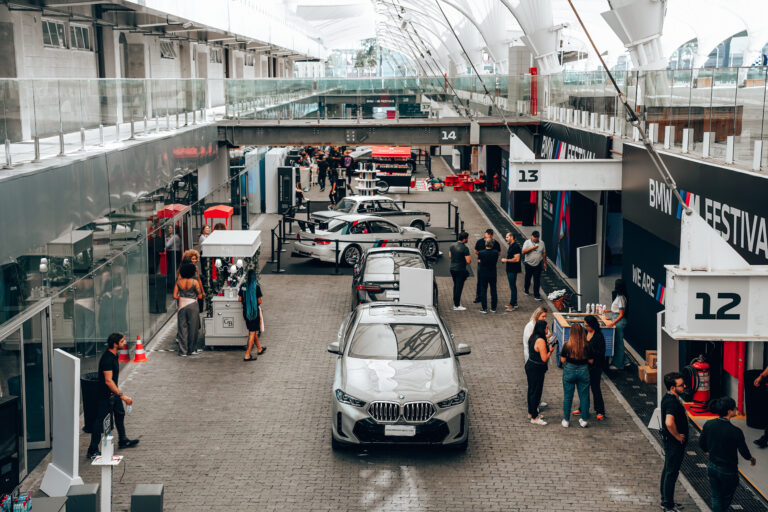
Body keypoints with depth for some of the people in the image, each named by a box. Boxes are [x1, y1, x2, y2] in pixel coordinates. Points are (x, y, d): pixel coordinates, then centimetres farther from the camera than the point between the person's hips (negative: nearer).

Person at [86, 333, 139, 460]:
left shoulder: (113, 356, 5)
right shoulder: (107, 359, -26)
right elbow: (108, 381, -30)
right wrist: (122, 395, -31)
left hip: (113, 393, 10)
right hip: (106, 394, -10)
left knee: (120, 414, 22)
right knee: (101, 421, -6)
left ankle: (123, 441, 40)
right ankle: (92, 451, -1)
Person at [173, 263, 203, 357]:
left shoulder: (179, 282, -1)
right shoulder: (195, 282, -10)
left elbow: (175, 296, -2)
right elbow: (200, 296, -7)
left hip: (182, 306, 3)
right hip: (192, 305, -3)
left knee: (182, 328, 7)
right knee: (193, 328, 9)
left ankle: (183, 351, 6)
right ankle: (192, 349, 16)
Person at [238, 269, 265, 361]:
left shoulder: (243, 286, -2)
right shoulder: (256, 287, -15)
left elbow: (240, 299, 4)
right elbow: (259, 301, -12)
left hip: (245, 311, 5)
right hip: (254, 311, -5)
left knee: (252, 331, 21)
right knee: (252, 333, -1)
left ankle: (259, 349, 38)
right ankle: (247, 355, -4)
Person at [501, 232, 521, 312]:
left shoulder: (515, 247, -19)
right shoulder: (510, 246, 13)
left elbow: (516, 259, -25)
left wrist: (506, 260, -17)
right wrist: (505, 260, 8)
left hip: (513, 270, -10)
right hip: (510, 269, 10)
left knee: (512, 287, -6)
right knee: (512, 286, 16)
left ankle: (512, 305, -3)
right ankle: (514, 303, 25)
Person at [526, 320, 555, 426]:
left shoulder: (533, 337, 4)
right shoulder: (541, 341, -25)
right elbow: (544, 358, -25)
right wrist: (551, 351, -7)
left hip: (530, 366, 10)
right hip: (536, 369, -10)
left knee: (531, 390, 21)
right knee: (536, 392, -1)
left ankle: (531, 412, 36)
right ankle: (534, 418, 7)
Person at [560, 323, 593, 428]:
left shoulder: (567, 345, -12)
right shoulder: (587, 346, -10)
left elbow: (563, 360, -6)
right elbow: (591, 361, -4)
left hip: (569, 371, -1)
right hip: (583, 371, 1)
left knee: (568, 396, 10)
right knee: (584, 396, 12)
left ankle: (566, 420, 15)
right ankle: (584, 420, 17)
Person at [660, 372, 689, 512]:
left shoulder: (668, 398, 5)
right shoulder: (672, 402, -27)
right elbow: (669, 422, -40)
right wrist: (678, 436, -24)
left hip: (670, 440, 10)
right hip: (675, 442, -10)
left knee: (668, 470, 19)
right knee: (672, 472, 0)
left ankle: (665, 500, 31)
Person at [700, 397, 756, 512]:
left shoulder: (708, 425, -11)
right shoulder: (735, 431, -26)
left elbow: (701, 443, 3)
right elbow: (744, 452, -14)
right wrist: (751, 458, 8)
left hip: (711, 467, 5)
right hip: (727, 470, -5)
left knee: (716, 497, 18)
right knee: (727, 498, 21)